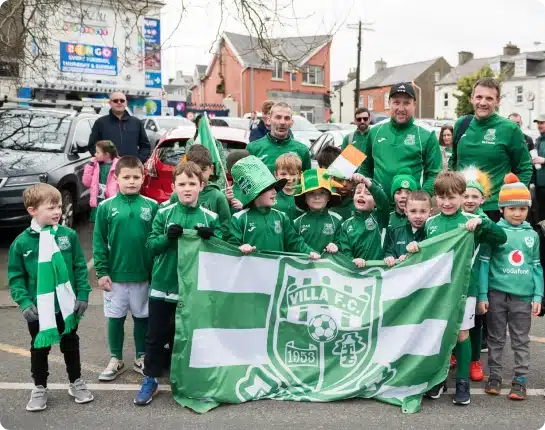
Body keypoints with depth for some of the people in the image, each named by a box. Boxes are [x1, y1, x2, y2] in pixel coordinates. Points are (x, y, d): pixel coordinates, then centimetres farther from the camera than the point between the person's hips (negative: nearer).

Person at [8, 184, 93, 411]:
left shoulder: (68, 235, -8)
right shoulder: (21, 242, -11)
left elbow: (80, 267, -2)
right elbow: (15, 277, -5)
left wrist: (83, 295, -4)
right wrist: (24, 302, -14)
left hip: (67, 306, 1)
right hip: (38, 309, -1)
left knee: (70, 345, 18)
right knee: (39, 349, 15)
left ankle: (76, 382, 37)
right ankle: (40, 388, 35)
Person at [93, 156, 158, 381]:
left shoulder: (151, 206, -4)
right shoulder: (106, 206, -5)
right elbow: (99, 242, -3)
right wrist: (102, 272, -6)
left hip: (143, 275, 1)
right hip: (115, 275, 0)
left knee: (142, 317, 14)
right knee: (115, 317, 12)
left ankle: (141, 358, 30)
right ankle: (116, 360, 27)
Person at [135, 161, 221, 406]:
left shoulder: (210, 218, -2)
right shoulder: (164, 214, -2)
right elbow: (151, 246, -3)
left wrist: (209, 238, -21)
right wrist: (168, 237, -22)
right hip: (163, 285, 0)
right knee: (156, 335, 8)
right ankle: (150, 379, 23)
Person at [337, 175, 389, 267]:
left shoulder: (380, 217, 7)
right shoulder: (346, 225, 12)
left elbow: (383, 200, -13)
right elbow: (345, 251, 5)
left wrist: (367, 182, -27)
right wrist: (353, 260, -17)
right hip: (357, 268, 2)